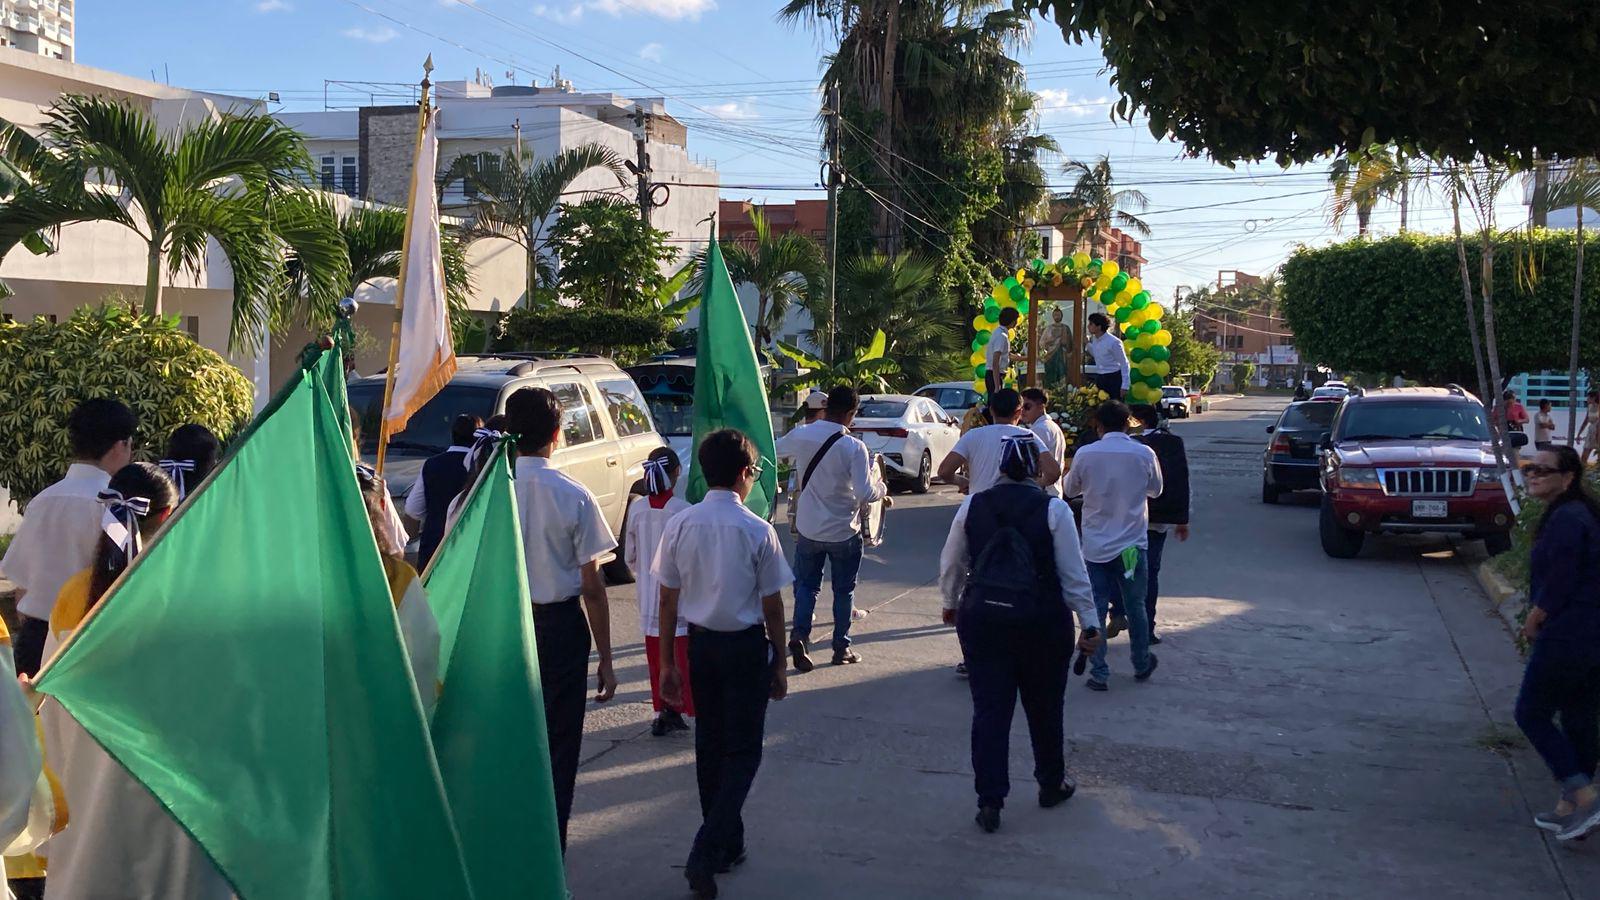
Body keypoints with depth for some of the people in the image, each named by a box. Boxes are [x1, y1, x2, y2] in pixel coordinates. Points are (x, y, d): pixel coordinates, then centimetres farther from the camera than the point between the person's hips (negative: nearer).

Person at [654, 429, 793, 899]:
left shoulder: (679, 525, -5)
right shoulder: (757, 531, -14)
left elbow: (668, 600, -1)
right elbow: (772, 608, -8)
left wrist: (668, 662, 9)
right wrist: (779, 664, 4)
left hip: (700, 644, 4)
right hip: (746, 647, -4)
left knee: (710, 744, 17)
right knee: (743, 751, 6)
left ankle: (727, 844, 30)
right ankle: (706, 853, -7)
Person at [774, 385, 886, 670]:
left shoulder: (801, 436, -7)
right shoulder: (853, 447, -19)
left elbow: (775, 448, 15)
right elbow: (865, 494, -23)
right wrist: (882, 488, -1)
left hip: (808, 529, 3)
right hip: (844, 531, -3)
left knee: (806, 585, 15)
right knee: (844, 590, 15)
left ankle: (798, 635, -5)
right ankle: (841, 648, 21)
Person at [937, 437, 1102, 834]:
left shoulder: (973, 506, 0)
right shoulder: (1053, 509, -8)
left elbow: (950, 564, 11)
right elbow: (1074, 574, -7)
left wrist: (951, 604, 27)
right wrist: (1090, 625, 1)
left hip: (981, 618, 2)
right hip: (1041, 621, -2)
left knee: (989, 709, 6)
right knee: (1044, 707, 15)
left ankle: (989, 801, 4)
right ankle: (1051, 785, 32)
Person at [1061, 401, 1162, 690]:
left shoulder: (1085, 455, -9)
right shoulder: (1144, 454, -7)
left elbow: (1070, 489, 8)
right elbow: (1155, 490, 10)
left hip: (1095, 546, -1)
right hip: (1132, 545, 1)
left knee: (1096, 609, 6)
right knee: (1135, 607, 16)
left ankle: (1099, 673, 5)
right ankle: (1142, 665, 31)